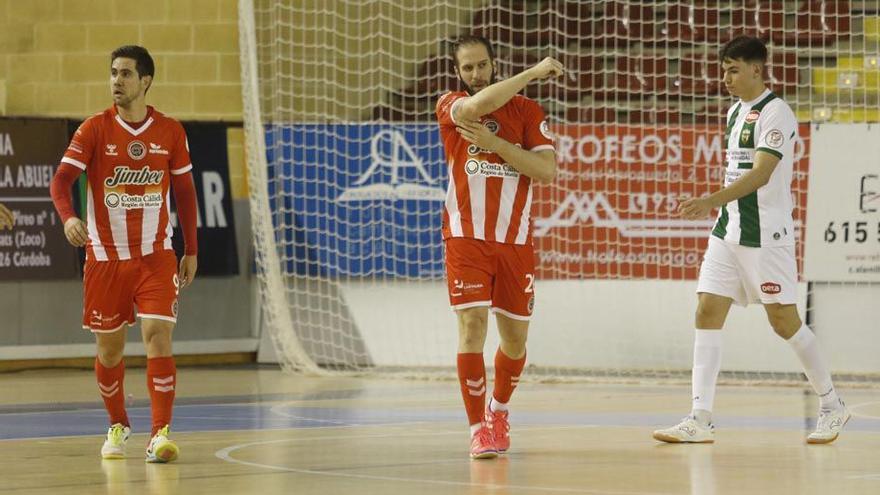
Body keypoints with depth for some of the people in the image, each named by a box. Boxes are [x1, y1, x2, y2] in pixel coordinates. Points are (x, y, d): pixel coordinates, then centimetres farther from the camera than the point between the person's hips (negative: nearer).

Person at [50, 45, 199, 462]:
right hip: (105, 256, 0)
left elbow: (184, 191, 11)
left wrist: (191, 251, 9)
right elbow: (61, 179, -13)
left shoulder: (170, 132, 1)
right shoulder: (94, 129, -4)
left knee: (158, 338, -15)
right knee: (109, 348, 8)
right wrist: (68, 216, -34)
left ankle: (160, 434, -15)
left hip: (155, 255, 0)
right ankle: (117, 426, 29)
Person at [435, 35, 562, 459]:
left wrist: (494, 143, -16)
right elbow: (475, 106, -24)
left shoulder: (526, 111, 5)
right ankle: (478, 429, -10)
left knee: (515, 338, 8)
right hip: (467, 238, -2)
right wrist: (533, 72, -19)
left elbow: (547, 171, -7)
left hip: (515, 241, 2)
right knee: (472, 325, -15)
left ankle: (498, 410, 35)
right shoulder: (450, 106, 1)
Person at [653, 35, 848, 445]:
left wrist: (713, 200, -36)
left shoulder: (775, 112, -13)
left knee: (783, 320, -1)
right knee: (707, 312, -3)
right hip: (729, 230, 8)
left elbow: (761, 173, -24)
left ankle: (832, 407, 16)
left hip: (765, 234, -8)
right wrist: (718, 207, 18)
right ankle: (700, 420, -5)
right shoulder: (736, 112, 14)